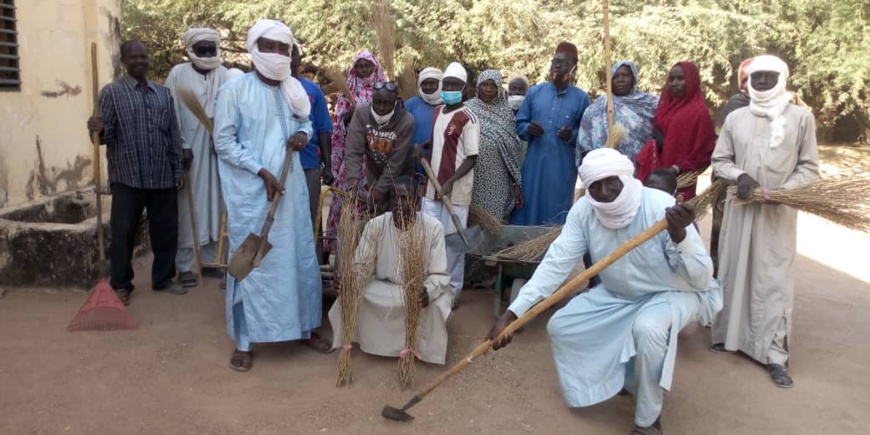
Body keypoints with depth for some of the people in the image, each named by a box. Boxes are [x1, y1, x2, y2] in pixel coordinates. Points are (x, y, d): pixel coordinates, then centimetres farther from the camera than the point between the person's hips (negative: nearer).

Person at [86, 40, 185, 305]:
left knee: (166, 229, 10)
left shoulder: (164, 93, 12)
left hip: (162, 176, 4)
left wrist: (178, 169, 8)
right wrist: (98, 130, -28)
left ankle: (164, 278, 24)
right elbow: (107, 135, -5)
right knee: (123, 233, 2)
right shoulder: (111, 92, -1)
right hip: (127, 177, -3)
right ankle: (121, 285, 14)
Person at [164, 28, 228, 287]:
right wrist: (181, 147, -10)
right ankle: (184, 265, 9)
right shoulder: (178, 74, -2)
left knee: (214, 205, 9)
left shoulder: (224, 75, 5)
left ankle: (212, 258, 21)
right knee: (187, 207, 1)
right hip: (188, 149, -3)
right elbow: (172, 114, -4)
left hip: (216, 150, 3)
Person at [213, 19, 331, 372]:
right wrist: (261, 172, -16)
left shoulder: (294, 91, 8)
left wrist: (303, 134, -3)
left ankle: (306, 328, 27)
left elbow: (307, 123, 22)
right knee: (251, 262, 1)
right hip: (251, 193, -5)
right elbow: (223, 142, -9)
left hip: (291, 188, 5)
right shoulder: (235, 90, -8)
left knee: (301, 257, 11)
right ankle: (244, 341, 14)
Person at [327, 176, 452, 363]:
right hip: (383, 287, 2)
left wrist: (428, 291, -42)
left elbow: (439, 274, -19)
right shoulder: (376, 225, -12)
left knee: (437, 304, -33)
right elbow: (360, 265, -10)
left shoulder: (433, 227, -18)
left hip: (420, 289, -2)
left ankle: (423, 347, -3)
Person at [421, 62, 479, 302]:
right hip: (432, 186, 7)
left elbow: (472, 157, -13)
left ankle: (453, 290, 15)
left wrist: (451, 182, -21)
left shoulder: (468, 119, -12)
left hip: (456, 190, -7)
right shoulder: (438, 112, 10)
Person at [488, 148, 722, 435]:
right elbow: (555, 263, -22)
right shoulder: (584, 211, -18)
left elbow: (702, 280, -28)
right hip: (619, 295, 5)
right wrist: (512, 313, -30)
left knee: (647, 328, -36)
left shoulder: (660, 207, -29)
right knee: (561, 326, -3)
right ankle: (629, 379, 22)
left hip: (674, 293, -5)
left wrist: (680, 235, -48)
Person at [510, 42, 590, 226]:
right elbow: (519, 124, 11)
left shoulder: (581, 98, 2)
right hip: (533, 164, 2)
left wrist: (572, 136, -16)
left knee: (556, 218, 5)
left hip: (563, 168, -2)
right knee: (527, 211, 6)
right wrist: (527, 129, -11)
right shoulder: (534, 92, 7)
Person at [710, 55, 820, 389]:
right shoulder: (735, 118, 6)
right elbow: (719, 160, 9)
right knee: (733, 272, 9)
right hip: (740, 206, 2)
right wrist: (739, 175, -12)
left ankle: (775, 355, 2)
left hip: (779, 211, -2)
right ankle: (729, 335, 24)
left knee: (775, 281, -2)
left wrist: (782, 191, -15)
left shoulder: (801, 117, 0)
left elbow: (809, 168, 1)